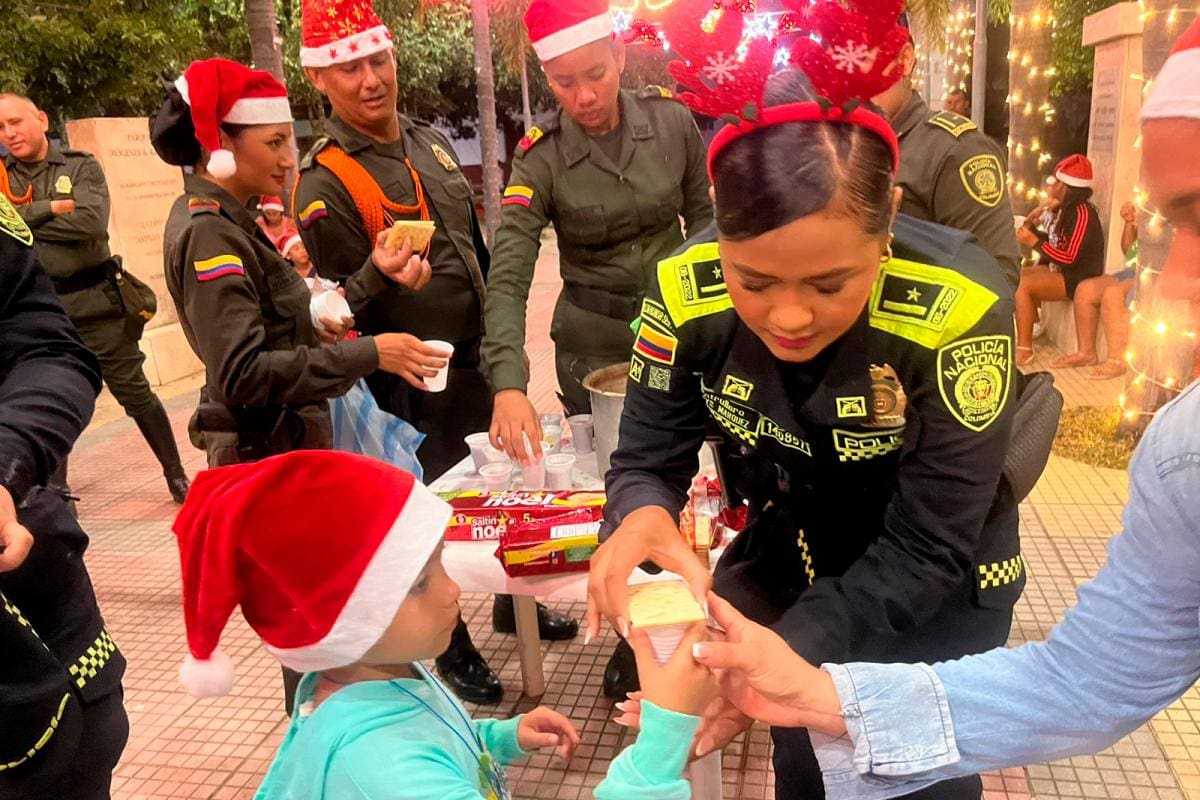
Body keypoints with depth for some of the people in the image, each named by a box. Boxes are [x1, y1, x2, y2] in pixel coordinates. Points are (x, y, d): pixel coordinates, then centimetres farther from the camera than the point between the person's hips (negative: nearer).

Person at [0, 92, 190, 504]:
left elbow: (91, 222, -17)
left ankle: (176, 475, 17)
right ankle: (55, 489, 27)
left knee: (134, 391, 4)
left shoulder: (81, 166, -1)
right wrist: (51, 209, -14)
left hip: (93, 299, -2)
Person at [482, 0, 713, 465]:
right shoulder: (539, 158, -14)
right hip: (595, 349, -1)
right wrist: (508, 384, -34)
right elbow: (507, 278, -20)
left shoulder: (671, 120, -8)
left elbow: (703, 215, 7)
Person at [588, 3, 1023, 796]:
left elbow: (926, 550, -28)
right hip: (787, 558, 3)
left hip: (941, 587, -2)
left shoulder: (957, 311, -33)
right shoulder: (686, 292, -24)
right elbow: (649, 455, -15)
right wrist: (642, 519, -40)